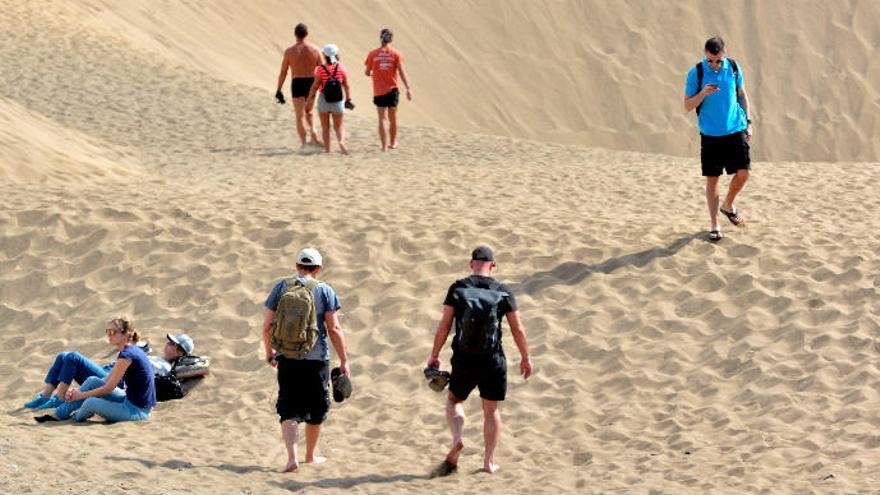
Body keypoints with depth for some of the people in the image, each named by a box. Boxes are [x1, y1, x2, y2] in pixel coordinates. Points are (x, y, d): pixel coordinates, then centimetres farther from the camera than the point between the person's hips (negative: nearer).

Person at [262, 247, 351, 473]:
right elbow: (334, 329, -7)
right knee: (316, 409, 16)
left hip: (286, 359, 1)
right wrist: (344, 361, -1)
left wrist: (269, 352, 20)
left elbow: (267, 325, 4)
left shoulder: (281, 288, 3)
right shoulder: (324, 291, -4)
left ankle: (292, 457, -14)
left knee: (288, 410, 3)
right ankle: (311, 456, 29)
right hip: (316, 359, -1)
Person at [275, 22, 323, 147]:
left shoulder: (289, 51, -5)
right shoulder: (315, 49, 0)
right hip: (311, 82, 2)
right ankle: (313, 130, -3)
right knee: (309, 111, 23)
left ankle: (303, 143, -3)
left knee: (300, 116, 2)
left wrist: (278, 90, 4)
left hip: (297, 83, -2)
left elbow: (283, 72, -3)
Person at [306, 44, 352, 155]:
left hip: (323, 100, -2)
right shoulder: (341, 68, -3)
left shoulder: (320, 69, -10)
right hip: (338, 100, 2)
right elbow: (346, 86, 1)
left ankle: (327, 148, 10)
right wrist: (348, 99, 11)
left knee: (325, 127, 12)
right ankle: (341, 141, -19)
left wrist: (310, 99, -1)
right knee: (339, 126, 9)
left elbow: (315, 86, -10)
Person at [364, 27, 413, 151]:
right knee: (393, 118, 17)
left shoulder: (373, 54, -2)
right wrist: (408, 89, -14)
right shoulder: (396, 54, -4)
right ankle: (393, 142, 32)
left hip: (378, 91, -1)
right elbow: (402, 72, -12)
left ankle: (384, 146, -11)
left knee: (383, 119, -3)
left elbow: (367, 72, 5)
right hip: (393, 90, 1)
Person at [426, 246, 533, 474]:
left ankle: (457, 439, -3)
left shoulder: (457, 289, -4)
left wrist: (434, 355, 5)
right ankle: (489, 461, 14)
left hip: (464, 361, 0)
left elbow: (444, 325, -5)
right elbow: (517, 329, 1)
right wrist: (525, 358, 13)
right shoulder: (503, 292, -2)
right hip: (493, 361, 0)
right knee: (491, 410, 14)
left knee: (454, 400, 22)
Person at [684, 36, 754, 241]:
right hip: (710, 134, -2)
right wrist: (703, 93, -23)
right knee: (712, 178, 1)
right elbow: (687, 106, -5)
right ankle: (714, 224, 11)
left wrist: (748, 122, 10)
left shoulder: (733, 68, 1)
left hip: (735, 130, 2)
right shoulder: (696, 73, -7)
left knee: (743, 173, -4)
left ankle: (728, 205, 24)